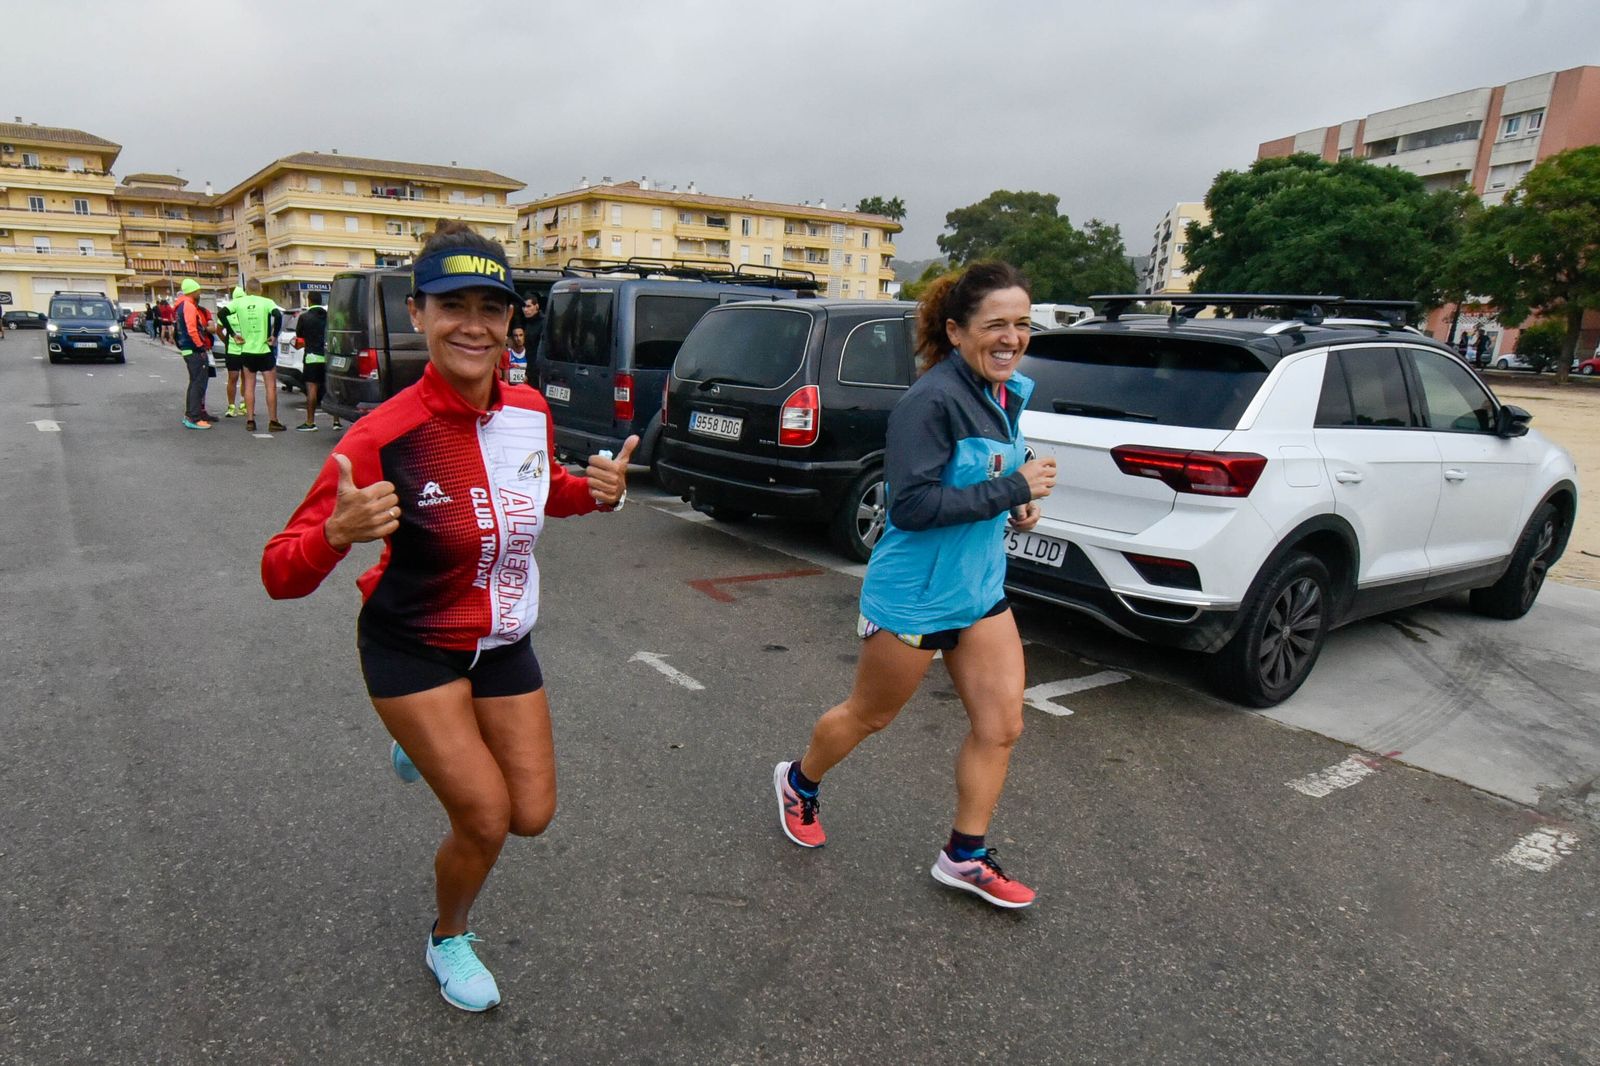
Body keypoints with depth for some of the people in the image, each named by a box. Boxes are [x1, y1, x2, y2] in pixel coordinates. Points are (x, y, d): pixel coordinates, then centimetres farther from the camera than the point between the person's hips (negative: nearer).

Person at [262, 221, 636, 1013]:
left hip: (503, 644, 5)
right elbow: (280, 575, -22)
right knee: (485, 819, -4)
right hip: (411, 649, -5)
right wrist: (339, 532, -44)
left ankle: (432, 744, 41)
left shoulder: (530, 411, -11)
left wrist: (599, 492, -10)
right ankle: (448, 943, 31)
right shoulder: (383, 437, -26)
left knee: (532, 815, 9)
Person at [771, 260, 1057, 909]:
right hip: (913, 594, -8)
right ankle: (798, 782, 43)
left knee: (1001, 725, 7)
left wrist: (1021, 502, 2)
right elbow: (910, 505, -29)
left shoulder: (1008, 394, 4)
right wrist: (1012, 489, -26)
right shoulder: (932, 402, -24)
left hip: (980, 588, 8)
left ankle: (965, 857, 25)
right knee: (869, 715, 13)